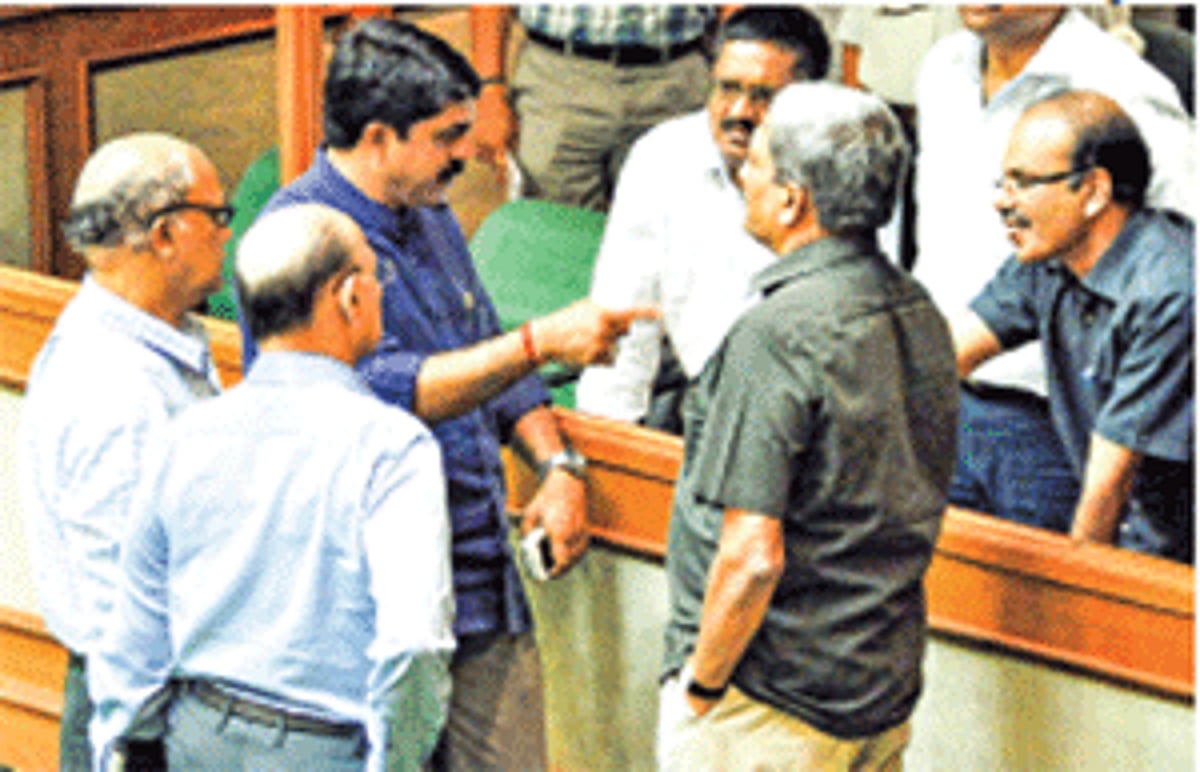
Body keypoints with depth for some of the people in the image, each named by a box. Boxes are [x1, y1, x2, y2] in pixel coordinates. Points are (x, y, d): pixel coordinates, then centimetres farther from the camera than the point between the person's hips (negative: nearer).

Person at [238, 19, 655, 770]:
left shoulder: (430, 215, 13)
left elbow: (492, 357, 24)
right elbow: (388, 392, -27)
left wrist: (557, 464, 7)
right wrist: (541, 342, -30)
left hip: (486, 593, 8)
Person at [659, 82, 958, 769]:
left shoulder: (778, 336, -21)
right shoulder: (920, 313, 6)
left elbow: (753, 558, -24)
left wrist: (700, 686, -11)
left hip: (770, 711, -8)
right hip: (888, 691, 8)